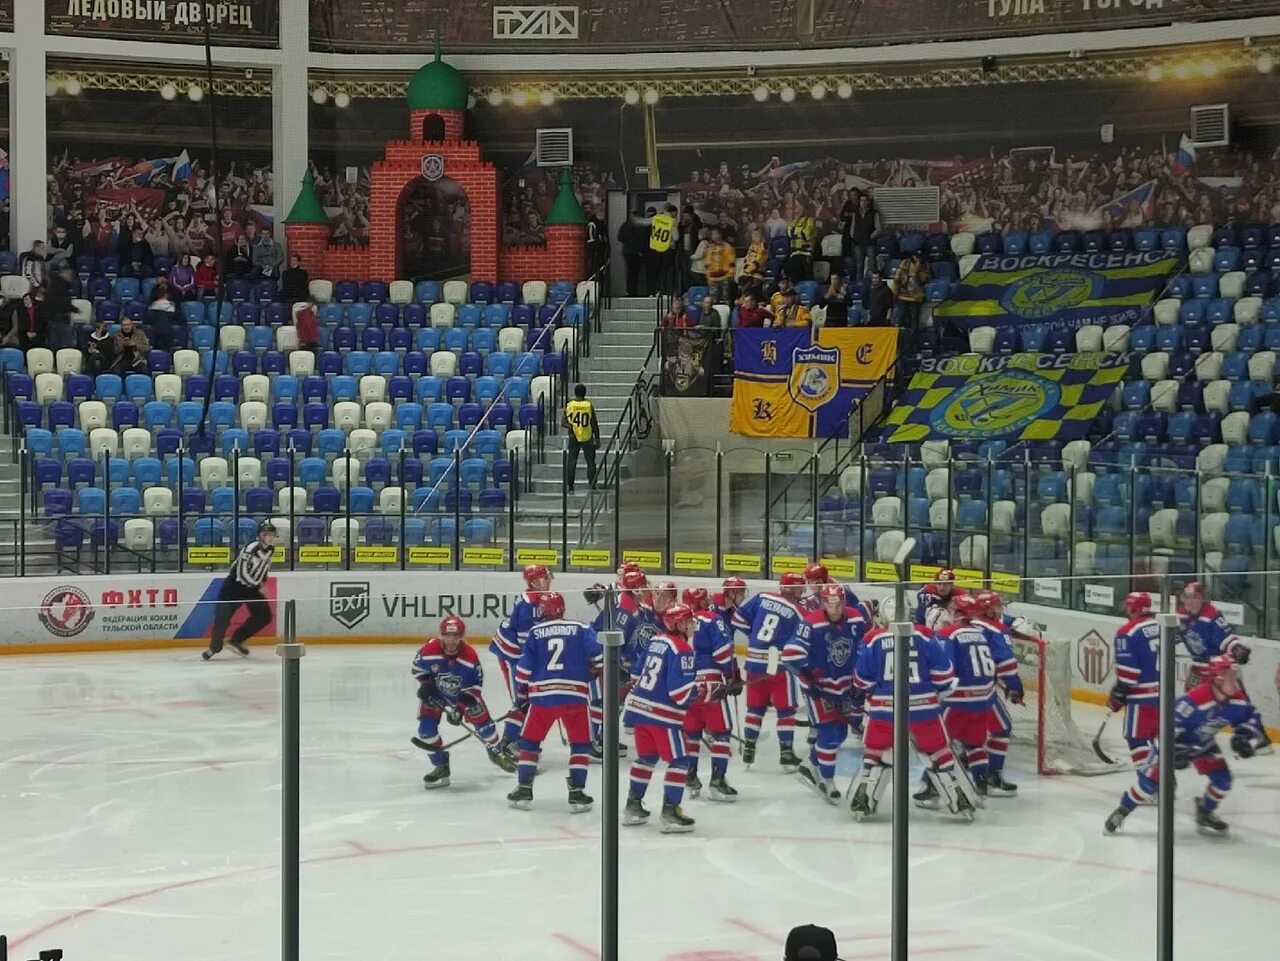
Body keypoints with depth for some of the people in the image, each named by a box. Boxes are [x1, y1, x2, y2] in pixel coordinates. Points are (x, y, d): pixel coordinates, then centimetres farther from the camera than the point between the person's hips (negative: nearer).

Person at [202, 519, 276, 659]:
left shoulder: (270, 549, -2)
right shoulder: (251, 548, -27)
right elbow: (242, 574, -28)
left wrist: (262, 582, 15)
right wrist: (258, 587, -21)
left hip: (252, 586, 7)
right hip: (234, 584, -7)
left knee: (265, 616, -1)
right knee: (223, 616, -13)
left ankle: (236, 640, 10)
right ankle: (214, 647, 7)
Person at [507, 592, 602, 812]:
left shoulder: (535, 633, 6)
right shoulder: (580, 629, 6)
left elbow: (524, 668, 3)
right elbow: (597, 653, -5)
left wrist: (522, 696, 13)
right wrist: (599, 671, 15)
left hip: (541, 695, 0)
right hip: (575, 696, 0)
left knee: (530, 741, 16)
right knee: (581, 744, 12)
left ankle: (524, 789, 14)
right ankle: (577, 793, 4)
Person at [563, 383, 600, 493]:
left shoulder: (569, 405, 1)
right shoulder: (589, 405, -5)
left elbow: (564, 422, 1)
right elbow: (594, 423, -2)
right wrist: (597, 438, 4)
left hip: (574, 438, 2)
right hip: (587, 438, -2)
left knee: (572, 462, 7)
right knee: (591, 462, 5)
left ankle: (570, 487, 4)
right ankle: (592, 486, 0)